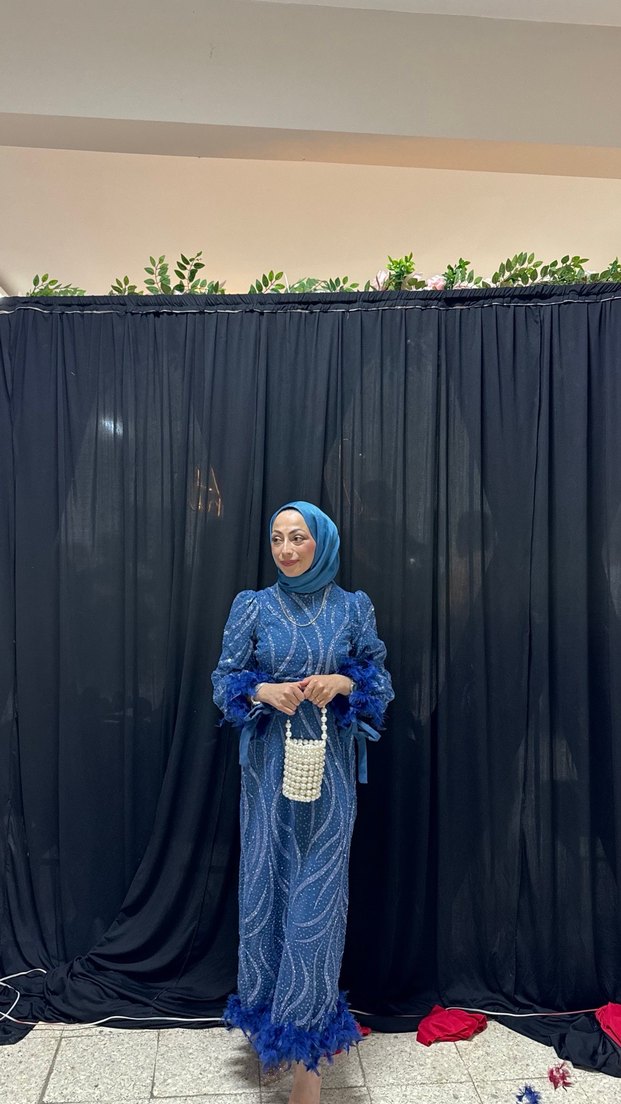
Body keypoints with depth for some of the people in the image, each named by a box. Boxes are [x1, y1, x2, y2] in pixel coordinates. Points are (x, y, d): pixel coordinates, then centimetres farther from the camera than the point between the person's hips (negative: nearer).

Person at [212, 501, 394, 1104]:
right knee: (266, 880, 10)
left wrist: (343, 682, -15)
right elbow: (225, 679, 4)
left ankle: (307, 1040, 19)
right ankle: (268, 1005, 35)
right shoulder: (253, 606, 0)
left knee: (319, 889, 2)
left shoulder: (353, 607, 0)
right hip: (269, 763, 1)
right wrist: (263, 691, -16)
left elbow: (379, 677, 5)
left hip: (330, 766, 0)